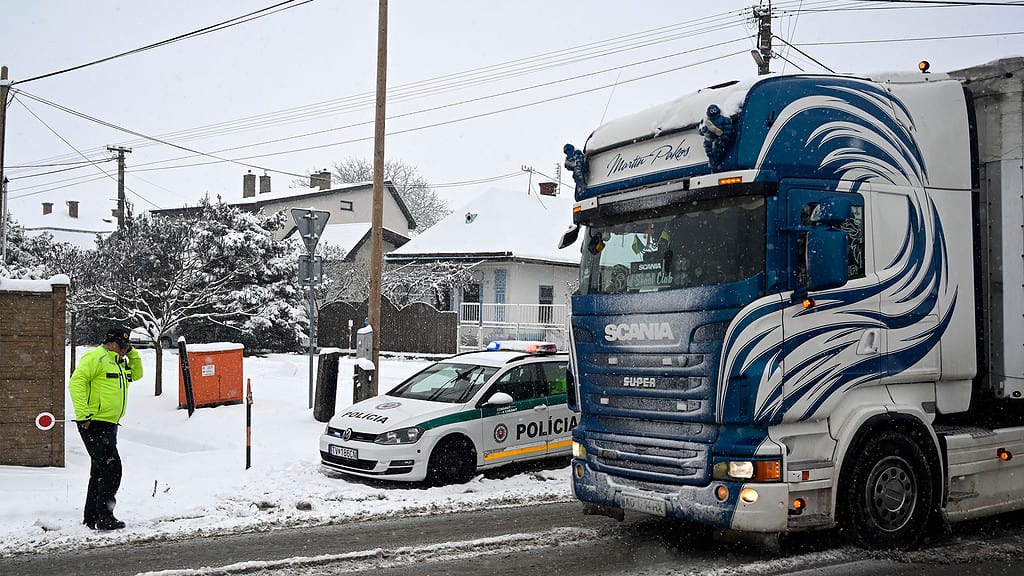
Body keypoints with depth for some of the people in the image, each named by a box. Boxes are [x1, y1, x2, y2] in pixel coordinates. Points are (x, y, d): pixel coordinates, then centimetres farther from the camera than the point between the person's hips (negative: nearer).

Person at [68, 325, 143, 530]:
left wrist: (132, 354, 13)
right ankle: (104, 517, -10)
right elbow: (76, 382, -20)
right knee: (111, 468, -13)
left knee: (101, 471, 15)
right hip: (94, 424, -10)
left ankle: (91, 517, 23)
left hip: (109, 425, 10)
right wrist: (83, 413, -24)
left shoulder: (119, 362, 18)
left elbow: (136, 375, 29)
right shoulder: (96, 357, -12)